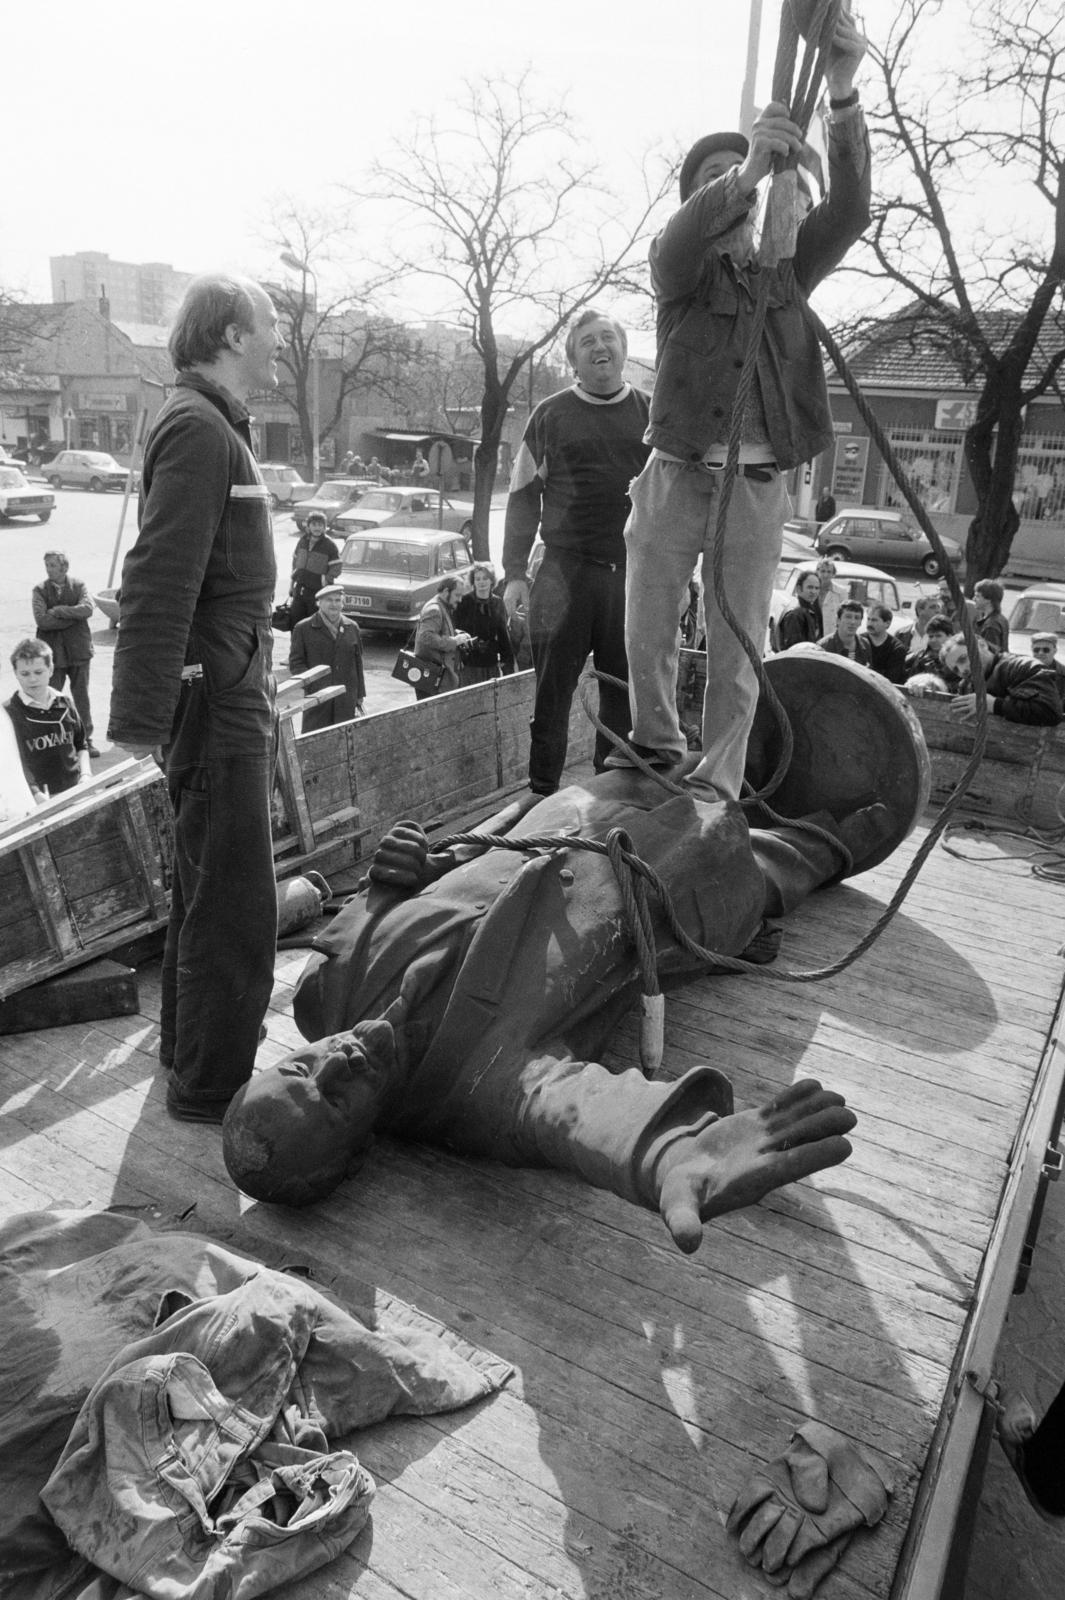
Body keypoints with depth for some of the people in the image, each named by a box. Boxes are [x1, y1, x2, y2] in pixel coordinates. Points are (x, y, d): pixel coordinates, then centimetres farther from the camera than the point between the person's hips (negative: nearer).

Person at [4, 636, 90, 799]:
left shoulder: (64, 704, 12)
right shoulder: (8, 713, -4)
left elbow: (82, 744, 22)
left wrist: (85, 775, 7)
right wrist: (34, 794, -18)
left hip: (74, 790, 4)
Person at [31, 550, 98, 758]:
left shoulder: (79, 586, 2)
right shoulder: (40, 590, 0)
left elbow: (87, 609, -15)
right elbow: (41, 620, -13)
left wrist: (59, 611, -16)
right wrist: (73, 616, -12)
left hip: (78, 650, 1)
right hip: (52, 653, 0)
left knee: (81, 698, 8)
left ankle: (86, 740, 18)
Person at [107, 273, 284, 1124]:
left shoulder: (216, 427, 18)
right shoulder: (197, 430, -15)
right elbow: (160, 582, -23)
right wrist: (142, 713, -26)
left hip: (233, 689, 11)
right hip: (214, 694, -11)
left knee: (208, 883, 20)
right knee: (236, 900, -3)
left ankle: (190, 1047, 36)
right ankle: (212, 1086, 12)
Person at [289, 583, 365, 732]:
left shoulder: (353, 628, 12)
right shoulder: (303, 628, 1)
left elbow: (358, 664, 15)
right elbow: (295, 663, -1)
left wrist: (360, 697, 14)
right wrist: (314, 683, -17)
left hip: (346, 702, 3)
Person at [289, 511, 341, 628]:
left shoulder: (329, 545, -9)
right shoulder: (302, 540, 6)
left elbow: (336, 568, -7)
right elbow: (295, 560, 17)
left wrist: (324, 581, -14)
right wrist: (293, 585, 14)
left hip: (317, 592, -5)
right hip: (299, 591, 5)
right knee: (295, 620, 8)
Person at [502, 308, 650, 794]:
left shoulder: (650, 415, 11)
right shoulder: (550, 415, 7)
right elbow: (523, 496, 6)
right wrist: (515, 573, -1)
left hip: (635, 573, 2)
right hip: (565, 570, -1)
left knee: (625, 693, 6)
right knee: (552, 691, 0)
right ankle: (542, 796, 11)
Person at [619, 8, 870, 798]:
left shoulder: (787, 268, 11)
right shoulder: (677, 266, 4)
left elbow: (848, 210, -6)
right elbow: (684, 235, -20)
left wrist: (844, 91, -21)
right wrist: (749, 167, -39)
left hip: (757, 488, 1)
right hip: (678, 478, -1)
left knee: (736, 650, 1)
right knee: (648, 630, 6)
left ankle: (717, 790, 10)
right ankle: (657, 754, 27)